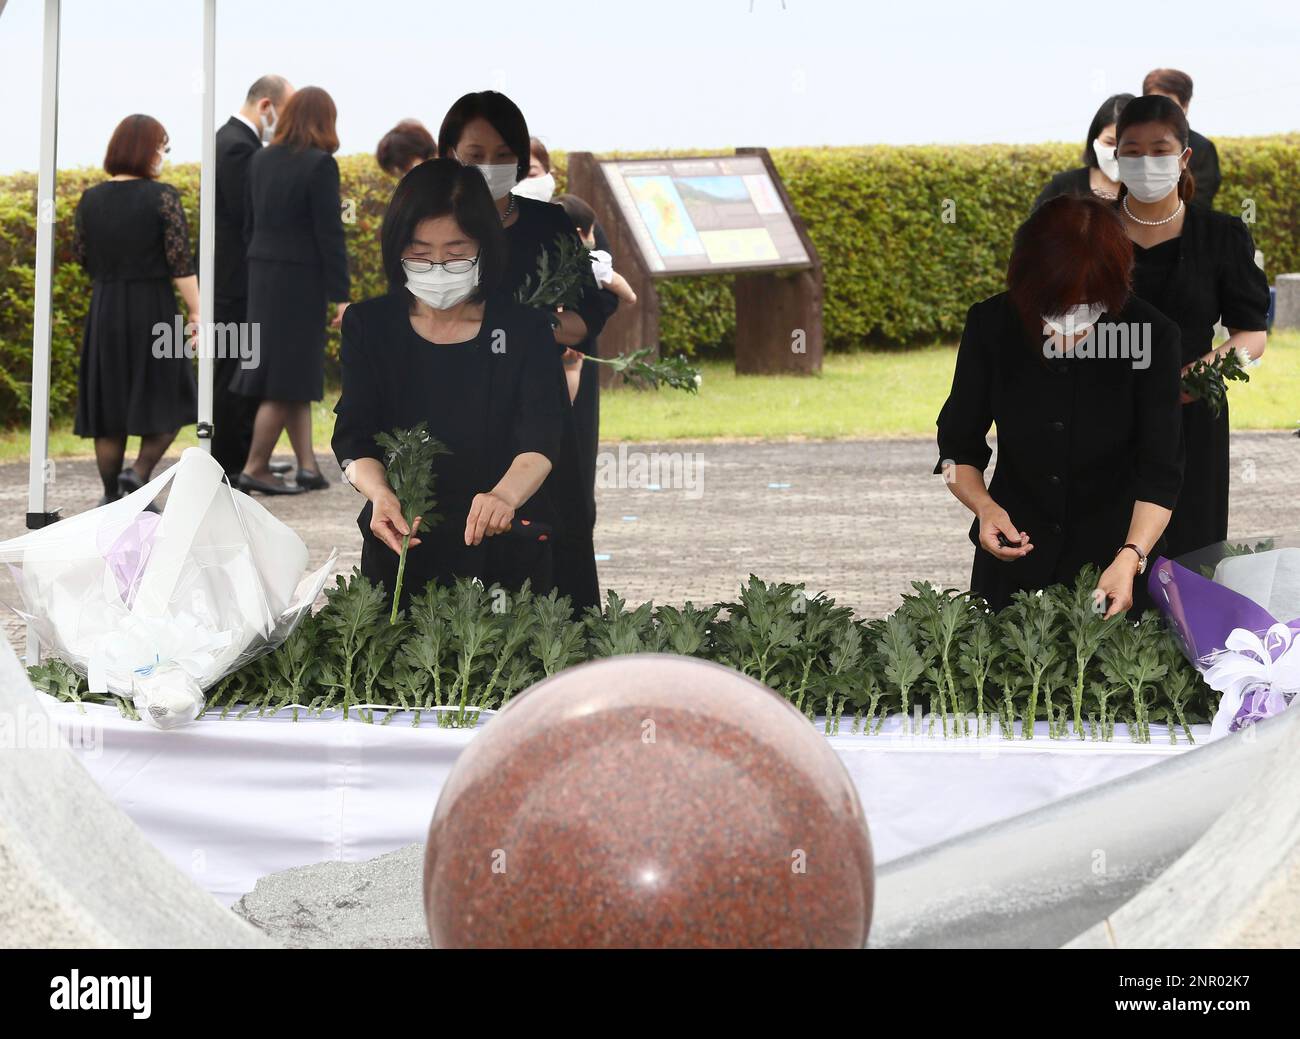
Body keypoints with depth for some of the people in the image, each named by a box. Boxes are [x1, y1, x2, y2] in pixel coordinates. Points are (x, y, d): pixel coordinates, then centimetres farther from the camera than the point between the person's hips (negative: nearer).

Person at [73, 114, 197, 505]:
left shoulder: (91, 199, 3)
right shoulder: (162, 197, -10)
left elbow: (82, 256, 8)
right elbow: (181, 262, -14)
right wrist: (196, 312, -8)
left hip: (104, 310, 4)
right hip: (153, 310, -4)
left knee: (109, 401, 11)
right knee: (168, 399, 8)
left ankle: (111, 496, 12)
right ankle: (139, 473, -10)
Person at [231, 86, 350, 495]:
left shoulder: (261, 160, 7)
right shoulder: (320, 165, -14)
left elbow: (251, 224, 12)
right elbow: (329, 235, -15)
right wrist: (341, 296, -11)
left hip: (263, 276, 7)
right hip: (301, 279, -7)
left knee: (296, 370, 13)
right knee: (288, 376, 1)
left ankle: (308, 466, 12)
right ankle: (254, 469, 2)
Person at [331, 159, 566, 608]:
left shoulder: (525, 330, -2)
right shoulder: (368, 326, 2)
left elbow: (540, 440, -14)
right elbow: (353, 438, -7)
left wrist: (506, 494, -36)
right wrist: (379, 493, -29)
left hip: (503, 552, -1)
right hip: (399, 553, 1)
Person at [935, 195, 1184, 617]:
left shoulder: (1153, 336, -18)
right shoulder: (991, 325, -14)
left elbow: (1160, 471, -18)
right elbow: (957, 448, -3)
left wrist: (1130, 558, -33)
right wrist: (984, 506, -23)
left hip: (1114, 569, -1)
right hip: (1012, 565, 2)